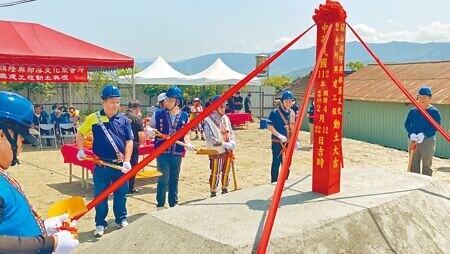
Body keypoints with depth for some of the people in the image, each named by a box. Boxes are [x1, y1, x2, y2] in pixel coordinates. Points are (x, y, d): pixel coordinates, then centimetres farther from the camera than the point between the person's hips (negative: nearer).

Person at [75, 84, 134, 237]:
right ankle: (100, 224, 21)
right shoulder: (93, 118, -1)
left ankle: (121, 219, 30)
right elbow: (80, 133, 12)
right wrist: (80, 150, 1)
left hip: (120, 164, 1)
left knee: (121, 193, 12)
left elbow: (129, 141, -1)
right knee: (100, 195, 7)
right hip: (101, 165, -1)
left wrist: (127, 161, -11)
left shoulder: (124, 120, 1)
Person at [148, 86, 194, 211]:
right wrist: (149, 130, -16)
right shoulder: (158, 114, -2)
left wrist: (188, 143, -6)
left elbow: (186, 133, 11)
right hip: (162, 151, -2)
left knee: (174, 179, 14)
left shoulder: (184, 116, 3)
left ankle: (174, 204, 28)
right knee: (163, 179, -2)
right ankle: (160, 205, 13)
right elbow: (150, 127, 6)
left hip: (177, 152, 2)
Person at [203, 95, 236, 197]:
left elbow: (231, 132, 12)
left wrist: (232, 142, -8)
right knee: (215, 173, -2)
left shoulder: (225, 118, 7)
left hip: (228, 150, 6)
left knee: (226, 172, 15)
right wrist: (223, 144, -23)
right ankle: (213, 193, 9)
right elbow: (209, 137, -18)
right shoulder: (208, 120, -11)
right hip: (216, 151, -6)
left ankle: (225, 190, 30)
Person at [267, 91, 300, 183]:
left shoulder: (292, 113, 9)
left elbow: (293, 127, 16)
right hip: (277, 142, -6)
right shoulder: (275, 112, -11)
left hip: (288, 143, 6)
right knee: (276, 163, 0)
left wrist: (296, 140, 11)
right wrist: (279, 135, -25)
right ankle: (274, 182, 10)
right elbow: (269, 126, -15)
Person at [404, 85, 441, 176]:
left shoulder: (434, 111, -5)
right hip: (413, 141, 4)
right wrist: (411, 134, -14)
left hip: (428, 141, -4)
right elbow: (407, 124, 5)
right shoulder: (413, 111, 8)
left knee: (426, 165, 2)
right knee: (413, 165, 11)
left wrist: (423, 134, -24)